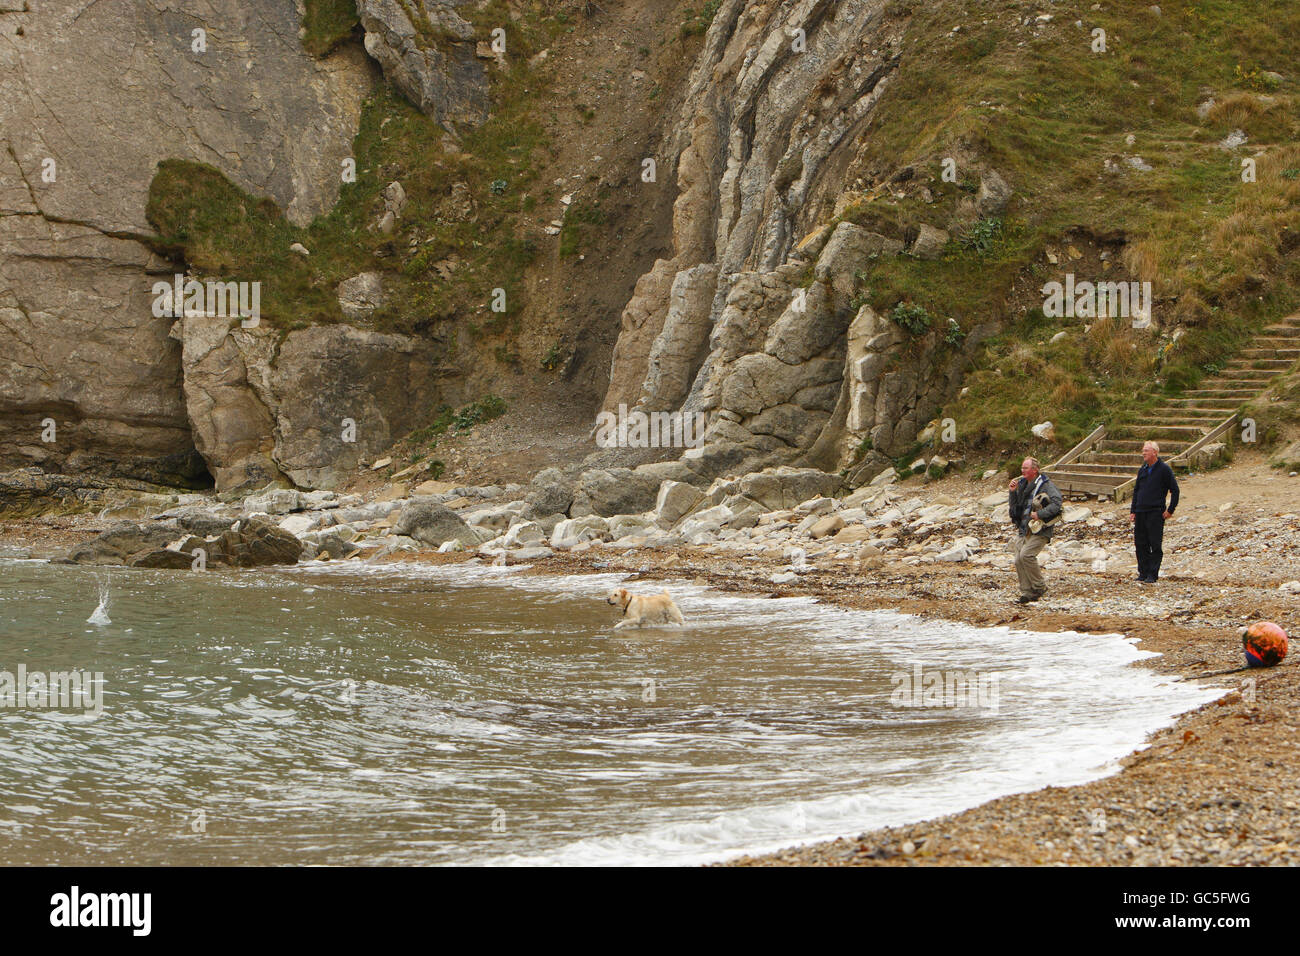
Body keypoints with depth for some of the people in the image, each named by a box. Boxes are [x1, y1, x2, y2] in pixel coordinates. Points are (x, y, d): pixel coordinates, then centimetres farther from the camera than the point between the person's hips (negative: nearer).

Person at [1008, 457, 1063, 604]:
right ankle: (1027, 593, 6)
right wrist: (1013, 492, 2)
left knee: (1026, 555, -22)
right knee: (1019, 560, -3)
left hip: (1039, 530, -7)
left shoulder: (1046, 485, -7)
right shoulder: (1022, 484, 15)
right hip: (1023, 530, 7)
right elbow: (1013, 506, 18)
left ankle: (1040, 586, -5)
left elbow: (1056, 503, -18)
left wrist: (1040, 514, -22)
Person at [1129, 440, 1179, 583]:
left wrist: (1170, 510, -7)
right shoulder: (1142, 470, 14)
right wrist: (1133, 511, 13)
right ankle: (1143, 573, 14)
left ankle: (1153, 575, -1)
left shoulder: (1164, 469, -5)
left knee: (1155, 545, -4)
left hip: (1156, 513, -6)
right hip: (1140, 513, 6)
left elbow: (1174, 490, -4)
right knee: (1140, 545, 6)